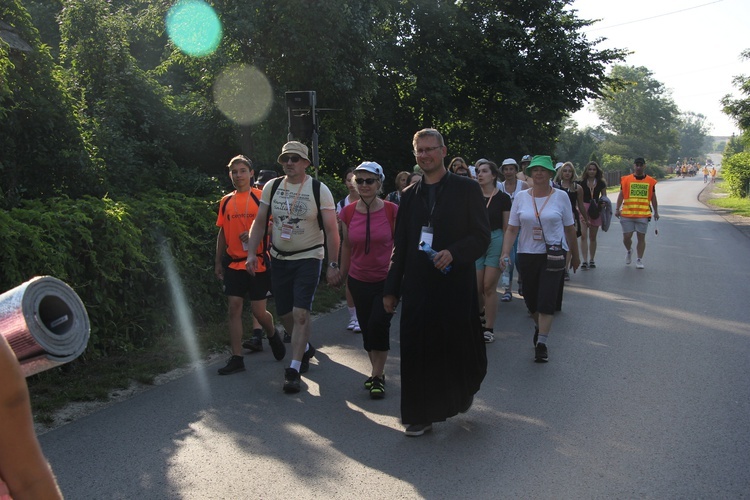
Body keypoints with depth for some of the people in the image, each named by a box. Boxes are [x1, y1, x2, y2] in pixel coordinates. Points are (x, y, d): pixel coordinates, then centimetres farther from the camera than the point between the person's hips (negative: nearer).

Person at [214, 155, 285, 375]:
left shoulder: (261, 197, -5)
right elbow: (222, 233, 15)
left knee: (258, 311, 0)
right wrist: (218, 262, 14)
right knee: (234, 308, 1)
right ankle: (237, 359, 7)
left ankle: (272, 334, 33)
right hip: (233, 264, 4)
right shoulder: (226, 201, 9)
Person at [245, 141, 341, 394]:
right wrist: (252, 252, -2)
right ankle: (305, 348, 38)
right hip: (279, 259, 4)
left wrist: (333, 264, -12)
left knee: (300, 313, -13)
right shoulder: (272, 187, 3)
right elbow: (259, 223, 8)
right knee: (284, 314, 11)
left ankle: (294, 369, -4)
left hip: (308, 258, -4)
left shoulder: (319, 190, -8)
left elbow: (331, 230, -8)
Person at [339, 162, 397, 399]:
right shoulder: (348, 213, -2)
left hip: (386, 280, -3)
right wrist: (342, 273, 16)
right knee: (366, 328, 9)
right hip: (359, 281, 3)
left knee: (379, 323, -17)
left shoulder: (392, 211, -10)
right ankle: (377, 371, 29)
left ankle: (377, 375, -1)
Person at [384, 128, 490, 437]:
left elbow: (482, 236, -3)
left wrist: (453, 253, -21)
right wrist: (392, 289, 11)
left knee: (458, 344, 5)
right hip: (418, 285, 3)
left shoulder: (466, 189, 0)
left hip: (455, 283, -3)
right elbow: (400, 246, 14)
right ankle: (421, 416, 17)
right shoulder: (410, 195, 11)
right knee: (418, 350, 3)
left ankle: (465, 389, 39)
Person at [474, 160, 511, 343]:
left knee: (489, 286, -4)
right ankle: (481, 310, 35)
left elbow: (507, 227, 1)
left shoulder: (502, 198, -1)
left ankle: (489, 328, 5)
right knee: (476, 287, 3)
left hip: (495, 241, -2)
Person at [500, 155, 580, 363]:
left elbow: (569, 229, 5)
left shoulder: (561, 197, -2)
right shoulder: (521, 197, 1)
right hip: (527, 255, 2)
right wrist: (505, 254, -11)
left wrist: (575, 255, 10)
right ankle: (539, 326, 42)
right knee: (530, 300, 12)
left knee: (546, 300, -9)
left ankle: (541, 343, -2)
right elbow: (511, 229, 1)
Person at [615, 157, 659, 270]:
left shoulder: (650, 181, 6)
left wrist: (656, 212, 15)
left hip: (643, 214, 0)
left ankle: (639, 260, 12)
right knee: (626, 236, 1)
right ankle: (629, 251, 32)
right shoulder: (626, 179, 3)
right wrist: (617, 209, -3)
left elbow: (653, 198, 14)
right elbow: (621, 195, 5)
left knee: (641, 237, 3)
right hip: (627, 214, 0)